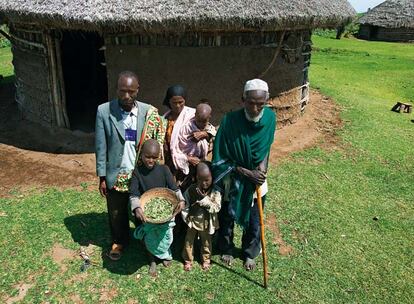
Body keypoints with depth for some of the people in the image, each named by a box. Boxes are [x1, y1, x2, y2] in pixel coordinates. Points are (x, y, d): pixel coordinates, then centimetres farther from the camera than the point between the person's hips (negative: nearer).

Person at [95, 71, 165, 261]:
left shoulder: (149, 112, -7)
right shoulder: (104, 111, -9)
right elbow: (101, 147, -5)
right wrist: (102, 178, -3)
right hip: (116, 175, 0)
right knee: (116, 213, 18)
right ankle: (119, 241, 44)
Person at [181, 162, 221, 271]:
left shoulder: (215, 192, -18)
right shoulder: (191, 189, -14)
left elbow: (216, 208, -24)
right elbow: (185, 205, -5)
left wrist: (204, 199, -32)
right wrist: (186, 218, -10)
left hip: (207, 223, -1)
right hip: (192, 222, 1)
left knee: (206, 243, 21)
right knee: (188, 242, 17)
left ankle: (206, 260, 45)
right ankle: (188, 260, 40)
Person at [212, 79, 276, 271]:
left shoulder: (270, 118, -15)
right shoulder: (230, 121, -26)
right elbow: (221, 159, -18)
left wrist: (263, 163, -15)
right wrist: (247, 173, -24)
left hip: (257, 183, 3)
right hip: (232, 182, -2)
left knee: (254, 223, 18)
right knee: (227, 219, 20)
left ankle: (249, 253, 45)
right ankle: (226, 250, 47)